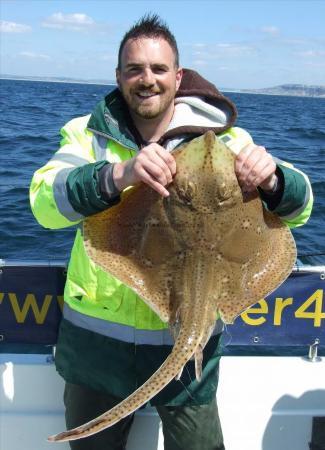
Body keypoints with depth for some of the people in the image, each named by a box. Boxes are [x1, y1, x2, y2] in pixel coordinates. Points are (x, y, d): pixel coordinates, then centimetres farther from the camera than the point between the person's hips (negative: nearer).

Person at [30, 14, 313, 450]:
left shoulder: (223, 139, -5)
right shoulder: (89, 132, -4)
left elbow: (299, 207, -7)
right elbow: (45, 203, -21)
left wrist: (272, 180, -31)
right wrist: (118, 175, -41)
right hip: (97, 335, 2)